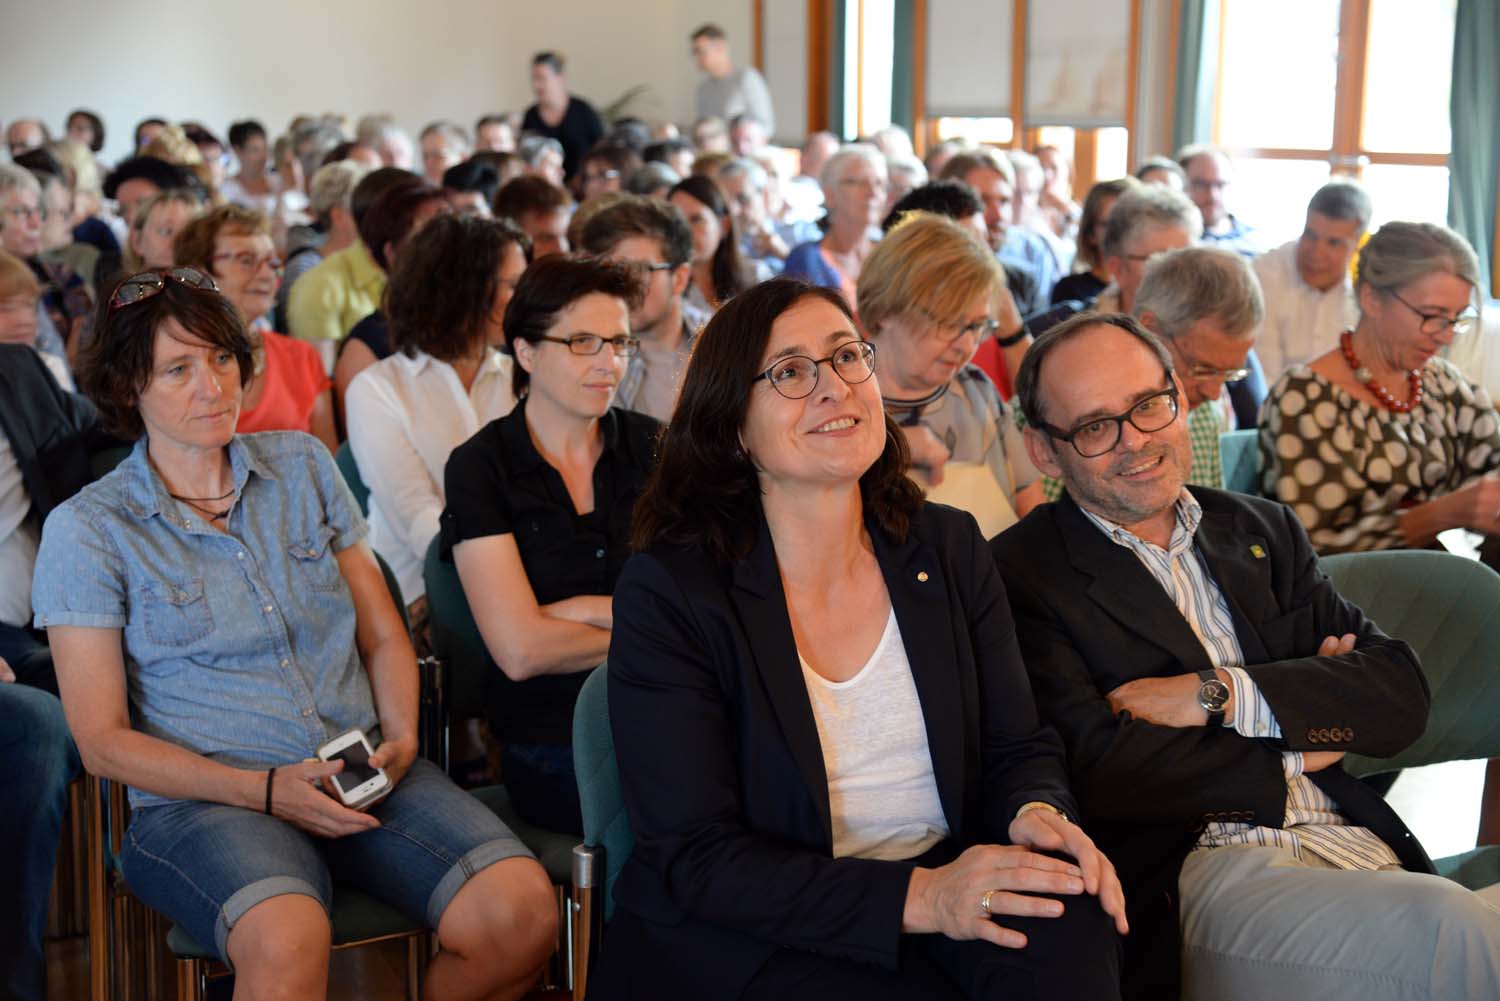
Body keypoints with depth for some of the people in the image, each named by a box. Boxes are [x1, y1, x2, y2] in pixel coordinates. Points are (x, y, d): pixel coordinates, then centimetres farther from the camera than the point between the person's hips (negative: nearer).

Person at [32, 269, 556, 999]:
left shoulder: (303, 467, 13)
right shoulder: (87, 530, 2)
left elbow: (384, 637, 16)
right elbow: (102, 740, -1)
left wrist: (400, 740, -4)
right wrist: (264, 789, -13)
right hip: (201, 800, -4)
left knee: (523, 911, -23)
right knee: (289, 940, -39)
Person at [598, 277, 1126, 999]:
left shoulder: (948, 550, 5)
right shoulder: (668, 591, -11)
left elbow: (1016, 748, 9)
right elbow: (695, 858, -15)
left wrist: (1036, 814, -17)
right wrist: (918, 897, -25)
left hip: (945, 885, 4)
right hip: (740, 940, -4)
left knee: (1070, 933, -27)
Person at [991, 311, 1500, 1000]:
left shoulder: (1263, 531, 18)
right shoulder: (1020, 574, 0)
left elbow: (1401, 694, 7)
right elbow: (1096, 769, -12)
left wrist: (1220, 694, -8)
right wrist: (1294, 754, 0)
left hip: (1354, 842, 6)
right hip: (1193, 874, -5)